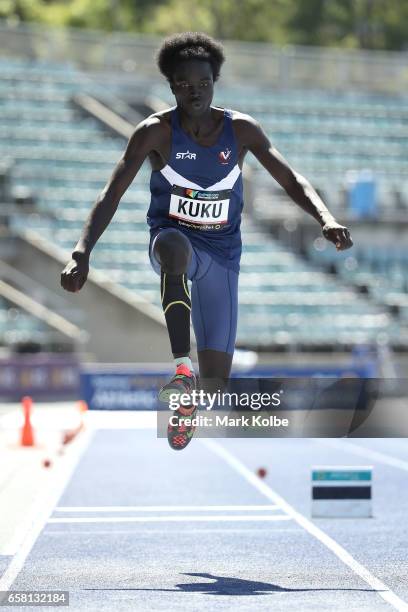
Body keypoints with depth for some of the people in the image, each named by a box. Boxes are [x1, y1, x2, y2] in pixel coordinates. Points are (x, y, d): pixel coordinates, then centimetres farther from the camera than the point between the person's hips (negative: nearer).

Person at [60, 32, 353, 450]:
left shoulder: (241, 130, -6)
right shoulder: (155, 132, -11)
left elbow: (291, 181, 0)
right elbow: (111, 196, -14)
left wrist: (326, 220, -20)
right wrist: (82, 252, -27)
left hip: (221, 255, 2)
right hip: (171, 239, -2)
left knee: (215, 380, -1)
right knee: (173, 247, -44)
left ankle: (187, 404, 36)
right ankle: (182, 368, -50)